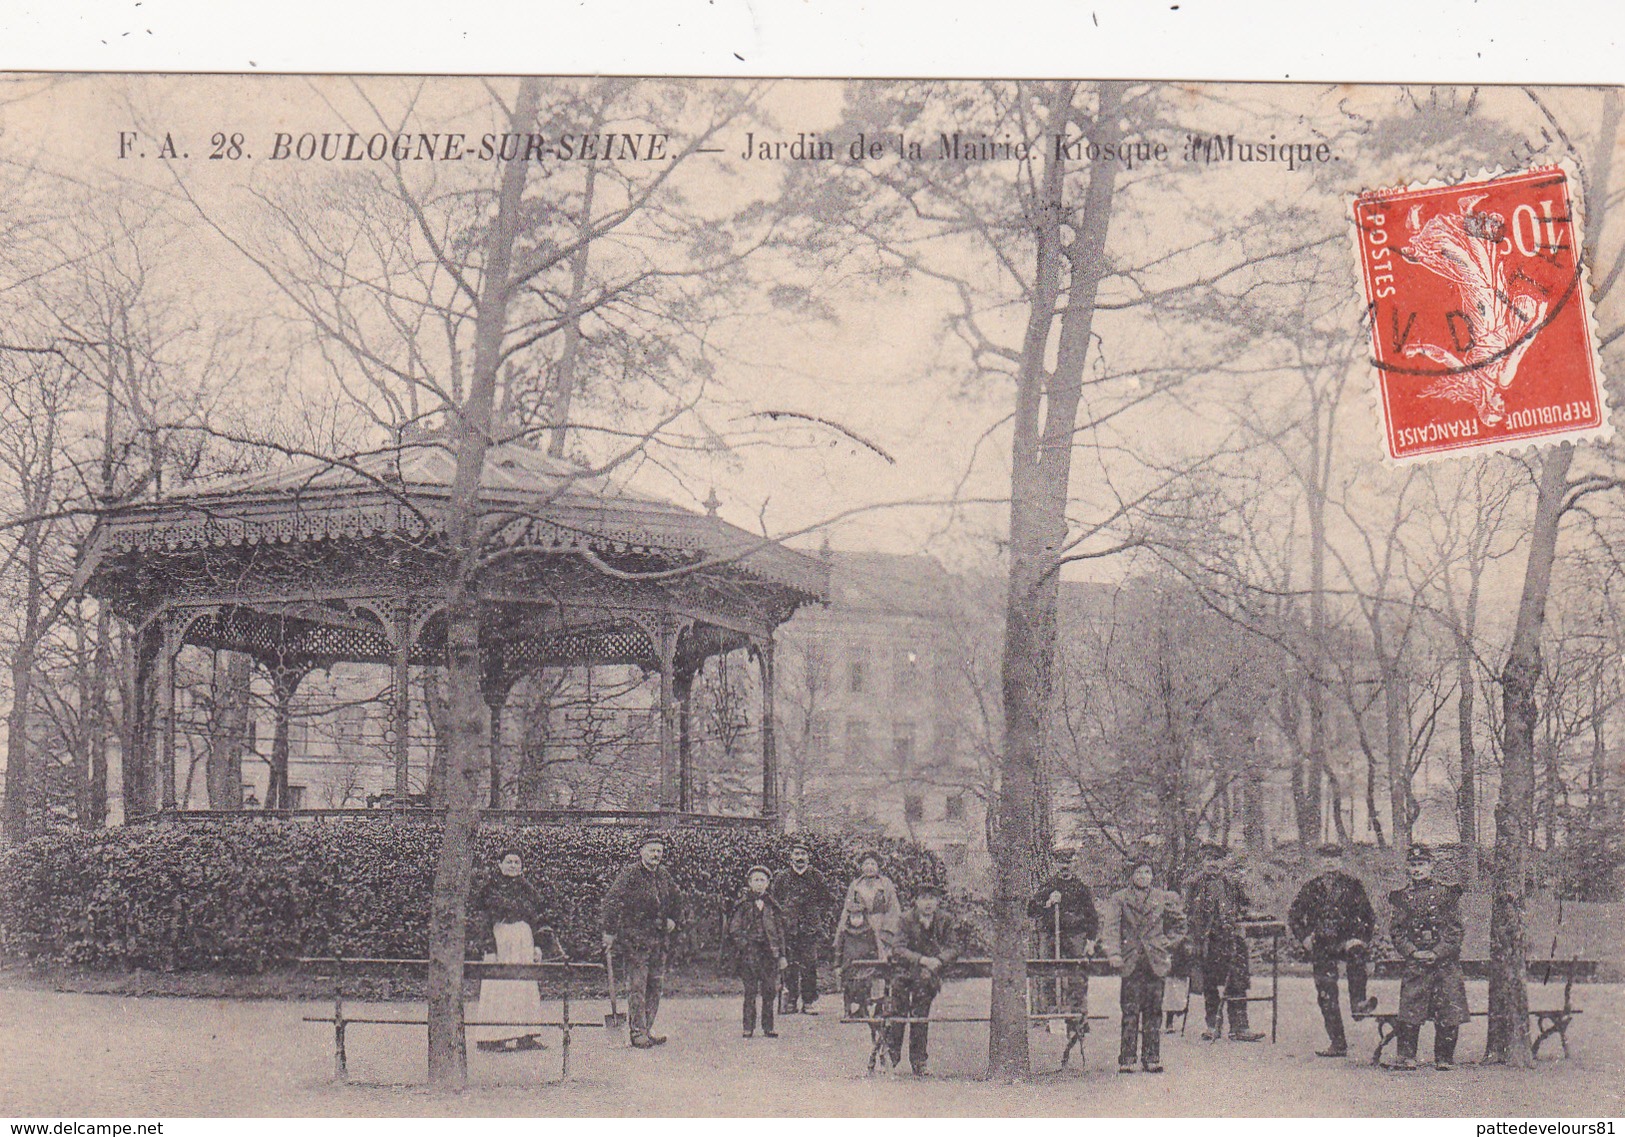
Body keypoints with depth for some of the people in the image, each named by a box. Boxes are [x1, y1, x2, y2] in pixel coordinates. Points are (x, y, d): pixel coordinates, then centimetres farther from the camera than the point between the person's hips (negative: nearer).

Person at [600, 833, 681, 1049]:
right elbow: (611, 903, -13)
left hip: (658, 941, 7)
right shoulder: (629, 875, -7)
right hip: (634, 940, -7)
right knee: (637, 987, -6)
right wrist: (609, 932, -18)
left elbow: (674, 900, 32)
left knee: (654, 986, 8)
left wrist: (672, 920, 17)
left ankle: (647, 1030, 16)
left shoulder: (664, 877, 13)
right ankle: (637, 1032, -2)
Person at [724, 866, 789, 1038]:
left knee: (770, 990, 1)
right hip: (749, 952, -3)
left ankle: (768, 1027, 9)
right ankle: (748, 1028, 1)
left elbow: (780, 931, 17)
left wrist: (782, 955, 13)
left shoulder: (772, 905, 13)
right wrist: (744, 942, -11)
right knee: (750, 992, -4)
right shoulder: (743, 904, 3)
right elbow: (733, 929, 0)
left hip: (769, 952, 3)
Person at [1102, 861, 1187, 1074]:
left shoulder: (1163, 898, 10)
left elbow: (1178, 923, 24)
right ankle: (1126, 1059, -3)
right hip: (1131, 961, -2)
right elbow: (1109, 926, -6)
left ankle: (1151, 1059, 8)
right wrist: (1114, 954, -17)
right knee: (1130, 1011, -6)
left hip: (1155, 961, 2)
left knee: (1153, 1011, 3)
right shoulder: (1119, 899, 4)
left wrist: (1167, 943, 12)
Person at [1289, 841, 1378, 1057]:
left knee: (1356, 951, -40)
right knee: (1326, 996, 0)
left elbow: (1369, 916, 8)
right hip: (1321, 948, 3)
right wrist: (1304, 937, 5)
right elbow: (1293, 916, 18)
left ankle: (1358, 1003, -40)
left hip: (1347, 940, -3)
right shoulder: (1311, 889, 10)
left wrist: (1364, 940, -6)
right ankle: (1337, 1043, 8)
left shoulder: (1352, 885, 5)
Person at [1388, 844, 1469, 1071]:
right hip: (1414, 963, 1)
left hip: (1445, 961, -1)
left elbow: (1455, 930, 1)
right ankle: (1407, 1058, 2)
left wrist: (1436, 953, -10)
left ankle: (1444, 1058, 9)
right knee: (1409, 1014, -5)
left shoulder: (1446, 894, 6)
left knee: (1449, 1014, -2)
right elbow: (1397, 932, 8)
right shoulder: (1402, 897, 11)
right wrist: (1413, 952, -8)